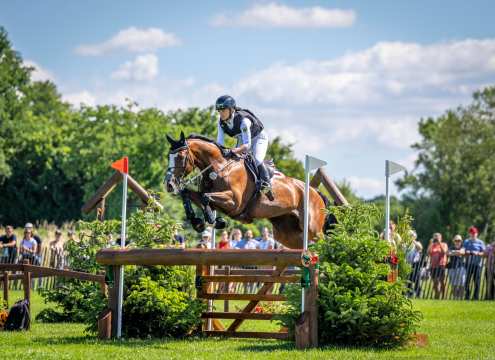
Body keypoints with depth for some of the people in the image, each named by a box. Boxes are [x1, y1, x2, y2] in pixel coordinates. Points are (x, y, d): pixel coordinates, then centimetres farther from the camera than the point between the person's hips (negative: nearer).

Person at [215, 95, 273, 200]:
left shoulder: (243, 120, -40)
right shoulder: (221, 121, -21)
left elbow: (247, 145, -44)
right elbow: (220, 142, -16)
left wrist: (233, 152, -59)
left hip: (258, 137, -7)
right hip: (242, 139, 7)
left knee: (257, 160, -27)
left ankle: (266, 184, -15)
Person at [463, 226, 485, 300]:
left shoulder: (480, 242, 7)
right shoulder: (466, 242, 14)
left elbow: (483, 252, 3)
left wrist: (478, 253, -16)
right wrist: (466, 252, -11)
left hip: (477, 263, -2)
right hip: (468, 263, 2)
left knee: (477, 280, -3)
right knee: (467, 279, -2)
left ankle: (476, 296, 1)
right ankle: (467, 296, 3)